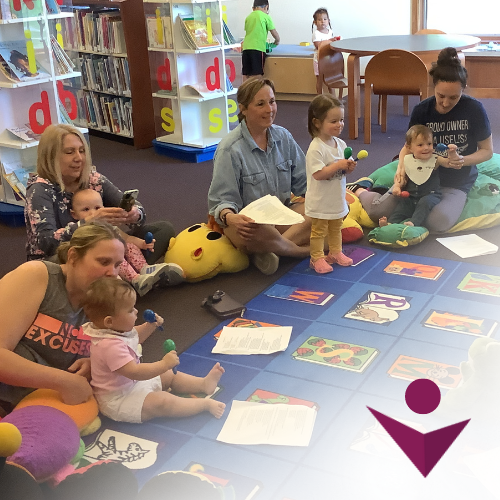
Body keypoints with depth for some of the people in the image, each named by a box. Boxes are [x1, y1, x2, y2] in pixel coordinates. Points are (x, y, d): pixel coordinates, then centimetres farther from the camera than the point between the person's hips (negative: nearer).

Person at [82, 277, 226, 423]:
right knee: (161, 401, -24)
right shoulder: (110, 345, -35)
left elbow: (135, 336, 21)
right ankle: (206, 404, -21)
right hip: (118, 400, -11)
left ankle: (204, 383, 9)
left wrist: (150, 326, 3)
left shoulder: (116, 329, -3)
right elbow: (135, 372, -38)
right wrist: (164, 364, -32)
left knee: (171, 375, 12)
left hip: (134, 383, 11)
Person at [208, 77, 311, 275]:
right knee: (258, 234, -42)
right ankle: (303, 249, -12)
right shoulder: (230, 149, -15)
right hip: (247, 220, -6)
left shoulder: (283, 136, 4)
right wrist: (229, 217, -38)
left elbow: (302, 182, 9)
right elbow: (222, 199, -15)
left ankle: (269, 251, -24)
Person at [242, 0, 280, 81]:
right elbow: (275, 35, 7)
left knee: (246, 75, 6)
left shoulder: (248, 17, 15)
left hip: (246, 48, 5)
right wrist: (277, 41, 28)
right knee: (255, 76, -7)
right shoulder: (265, 17, 4)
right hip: (257, 49, -5)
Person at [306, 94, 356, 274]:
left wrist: (349, 167, -12)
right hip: (320, 202, -7)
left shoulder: (341, 144, 2)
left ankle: (335, 253, 37)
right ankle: (317, 258, 17)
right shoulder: (316, 148, -23)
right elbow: (318, 174, -28)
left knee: (336, 229, 22)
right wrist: (338, 165, -29)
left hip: (337, 198, 8)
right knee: (319, 231, 6)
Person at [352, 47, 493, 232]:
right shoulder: (422, 110, -5)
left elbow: (487, 151, -1)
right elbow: (409, 146, 6)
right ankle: (360, 189, 18)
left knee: (438, 223, -35)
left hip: (456, 183, -1)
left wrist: (464, 160, -21)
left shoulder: (474, 109, -11)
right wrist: (401, 167, -15)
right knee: (377, 211, -19)